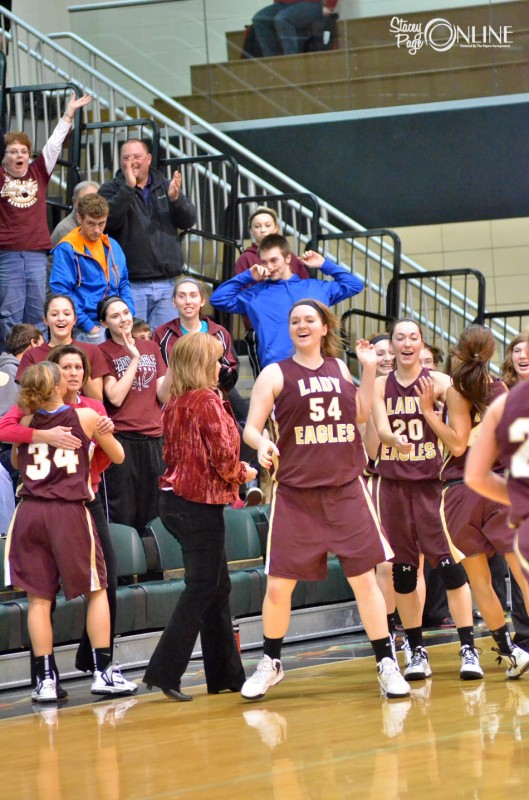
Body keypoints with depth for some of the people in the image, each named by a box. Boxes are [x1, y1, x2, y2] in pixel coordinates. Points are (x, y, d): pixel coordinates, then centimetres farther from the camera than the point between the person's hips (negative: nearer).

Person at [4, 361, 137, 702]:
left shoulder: (26, 422, 6)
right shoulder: (86, 417, 0)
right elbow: (117, 456, 14)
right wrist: (100, 431, 31)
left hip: (30, 512, 2)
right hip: (69, 511, -2)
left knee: (39, 597, 5)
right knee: (96, 590, 11)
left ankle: (45, 679, 2)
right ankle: (104, 671, 9)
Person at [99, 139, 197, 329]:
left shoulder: (166, 187, 15)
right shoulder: (111, 190, 4)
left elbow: (188, 220, 4)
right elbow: (108, 219, -15)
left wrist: (176, 198, -16)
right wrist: (128, 188, -23)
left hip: (165, 285, 3)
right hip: (131, 285, -3)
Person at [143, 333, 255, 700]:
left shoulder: (175, 404, 11)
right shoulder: (208, 402, -13)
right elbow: (223, 456, -18)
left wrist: (234, 471, 12)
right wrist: (243, 473, 3)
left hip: (176, 499, 8)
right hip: (200, 502, -8)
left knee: (218, 587, 15)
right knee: (202, 589, -4)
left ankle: (226, 673, 19)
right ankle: (165, 671, -10)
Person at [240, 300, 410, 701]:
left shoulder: (339, 368, 10)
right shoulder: (275, 374, -1)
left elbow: (361, 414, 20)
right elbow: (251, 428, -4)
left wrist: (369, 369, 10)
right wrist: (262, 444, -25)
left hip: (346, 489, 2)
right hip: (295, 493, -2)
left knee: (364, 577, 0)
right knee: (279, 585, 0)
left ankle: (387, 663, 6)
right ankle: (271, 664, 20)